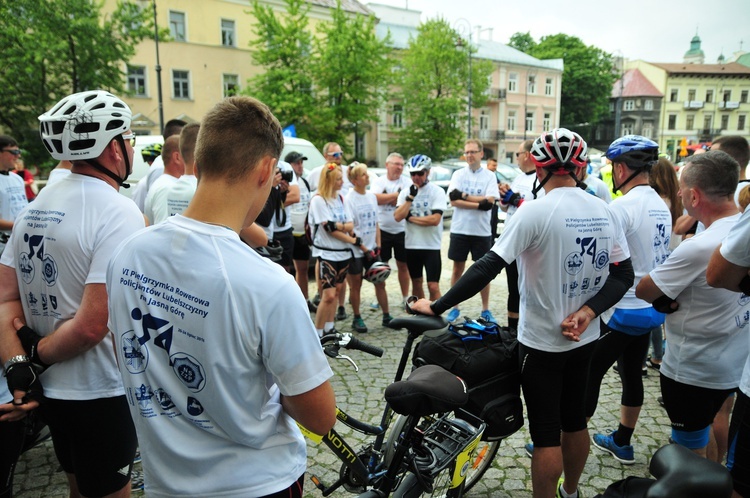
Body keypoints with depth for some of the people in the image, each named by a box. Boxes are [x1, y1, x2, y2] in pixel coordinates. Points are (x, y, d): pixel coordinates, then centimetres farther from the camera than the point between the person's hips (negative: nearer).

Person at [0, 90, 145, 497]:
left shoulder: (36, 206, 4)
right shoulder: (120, 212, -22)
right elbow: (92, 324, -26)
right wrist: (38, 354, -10)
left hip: (50, 387, 8)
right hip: (101, 394, -7)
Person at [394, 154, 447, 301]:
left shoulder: (437, 191, -8)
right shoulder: (406, 192, 4)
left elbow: (435, 219, -20)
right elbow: (397, 217, -8)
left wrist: (410, 218, -11)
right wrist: (410, 197, -15)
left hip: (431, 246, -5)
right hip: (411, 245, 5)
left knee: (433, 286, -7)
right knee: (416, 282, 17)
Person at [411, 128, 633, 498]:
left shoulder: (537, 210, -20)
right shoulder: (604, 211, 0)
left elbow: (488, 267, -26)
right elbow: (624, 275, 1)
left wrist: (436, 306, -21)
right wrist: (587, 311, -8)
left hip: (542, 341, -7)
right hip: (584, 338, 7)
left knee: (545, 433, 6)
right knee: (574, 419, 24)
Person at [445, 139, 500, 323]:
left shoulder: (490, 176, 2)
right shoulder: (458, 174, 3)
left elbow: (490, 201, -12)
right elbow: (453, 201, -9)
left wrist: (464, 195, -15)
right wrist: (479, 204, -18)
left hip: (482, 232, -1)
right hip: (459, 230, 1)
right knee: (457, 269, 9)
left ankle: (486, 310, 21)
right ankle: (455, 308, 21)